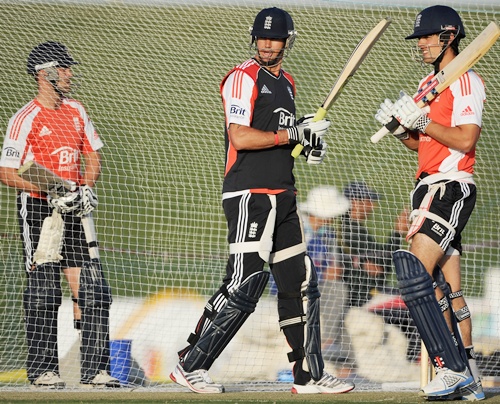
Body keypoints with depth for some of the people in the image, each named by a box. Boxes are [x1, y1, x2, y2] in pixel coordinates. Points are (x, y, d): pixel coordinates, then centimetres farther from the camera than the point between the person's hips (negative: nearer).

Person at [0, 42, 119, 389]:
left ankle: (94, 369, 6)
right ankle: (42, 370, 1)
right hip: (38, 208, -6)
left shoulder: (75, 111, 11)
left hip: (74, 211, 6)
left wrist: (85, 189, -1)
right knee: (44, 288, -6)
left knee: (90, 288, 1)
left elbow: (93, 155, 18)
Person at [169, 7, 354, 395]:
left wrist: (309, 143, 7)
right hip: (249, 194, -9)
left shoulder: (287, 83, 18)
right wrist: (293, 133, -17)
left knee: (301, 283, 10)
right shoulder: (243, 78, -8)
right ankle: (190, 365, -8)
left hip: (283, 196, 9)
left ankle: (309, 374, 17)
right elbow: (240, 137, -19)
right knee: (245, 283, -15)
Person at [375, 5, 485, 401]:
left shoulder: (465, 81, -8)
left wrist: (420, 120, -16)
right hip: (431, 189, 10)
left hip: (451, 187, -10)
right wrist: (400, 125, 5)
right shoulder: (429, 83, 21)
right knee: (448, 289, 7)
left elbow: (465, 139, -18)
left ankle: (453, 369, -23)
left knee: (416, 275, -21)